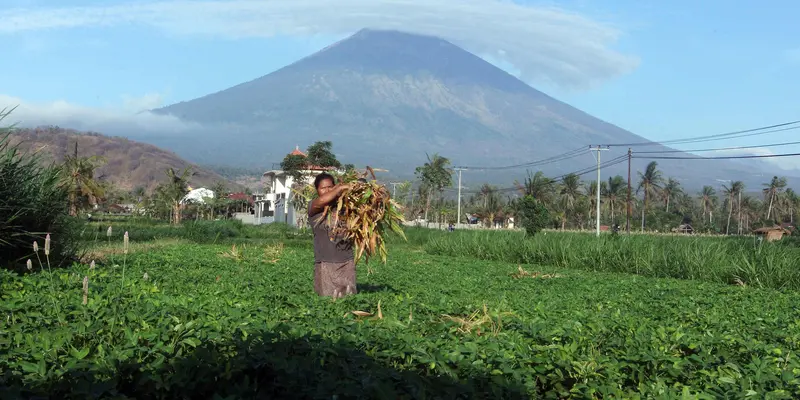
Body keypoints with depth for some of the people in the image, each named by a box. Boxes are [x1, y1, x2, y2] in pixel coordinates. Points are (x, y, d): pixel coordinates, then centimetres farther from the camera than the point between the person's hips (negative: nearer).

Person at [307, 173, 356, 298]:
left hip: (347, 261, 4)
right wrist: (340, 188, -14)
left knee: (349, 295, 5)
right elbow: (321, 201, -23)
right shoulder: (313, 207, -1)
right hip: (325, 263, -3)